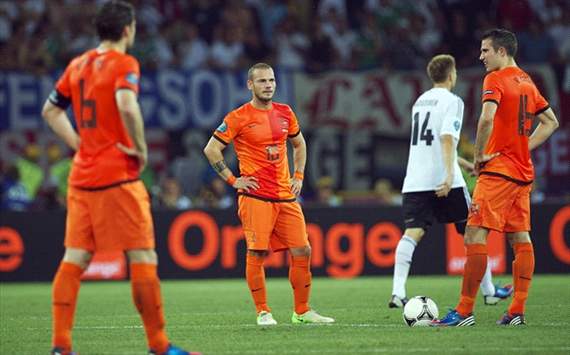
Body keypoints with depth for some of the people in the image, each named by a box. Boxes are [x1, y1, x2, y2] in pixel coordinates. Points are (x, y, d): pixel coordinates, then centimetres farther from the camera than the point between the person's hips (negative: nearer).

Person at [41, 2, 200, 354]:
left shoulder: (78, 65, 13)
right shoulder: (124, 63, -8)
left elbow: (51, 110, 22)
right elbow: (127, 106, -26)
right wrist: (141, 150, -14)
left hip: (82, 176, 7)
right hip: (118, 176, -7)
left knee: (75, 257, 6)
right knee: (143, 256, -1)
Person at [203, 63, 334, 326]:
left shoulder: (285, 113, 11)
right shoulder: (238, 118, -5)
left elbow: (299, 144, 27)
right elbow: (211, 149, -4)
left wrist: (298, 176, 16)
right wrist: (232, 180, -6)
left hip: (286, 196, 5)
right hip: (255, 196, -5)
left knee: (302, 251, 2)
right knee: (257, 253, -9)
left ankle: (302, 311, 11)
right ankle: (263, 312, 0)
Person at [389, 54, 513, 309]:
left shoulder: (421, 101, 21)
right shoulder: (452, 101, -3)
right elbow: (447, 138, -18)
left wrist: (465, 164, 39)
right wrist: (450, 174, -27)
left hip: (415, 181, 6)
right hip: (444, 180, -6)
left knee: (412, 233, -7)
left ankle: (398, 292, -26)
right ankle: (488, 291, 17)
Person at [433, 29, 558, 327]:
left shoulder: (496, 79, -10)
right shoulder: (527, 82, 15)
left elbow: (487, 118, -25)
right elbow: (550, 122, 22)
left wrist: (478, 156, -13)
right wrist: (524, 147, 14)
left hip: (498, 170, -9)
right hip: (523, 172, 9)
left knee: (475, 235, -9)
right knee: (520, 238, 6)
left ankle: (464, 311, -11)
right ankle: (517, 311, 4)